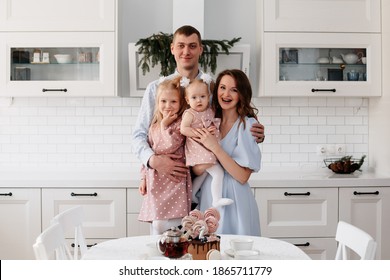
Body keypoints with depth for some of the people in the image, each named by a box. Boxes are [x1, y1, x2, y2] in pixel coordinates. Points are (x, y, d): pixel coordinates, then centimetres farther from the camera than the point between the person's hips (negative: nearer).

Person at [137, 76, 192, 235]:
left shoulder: (180, 123, -6)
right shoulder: (154, 125, 15)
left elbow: (171, 146, -18)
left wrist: (165, 125, -9)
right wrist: (144, 178, 16)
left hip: (173, 181, -7)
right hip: (155, 183, 7)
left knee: (162, 225, -13)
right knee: (155, 225, 10)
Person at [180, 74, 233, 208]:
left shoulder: (210, 111, 10)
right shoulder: (189, 114, -11)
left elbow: (214, 125, 26)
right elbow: (183, 129, -22)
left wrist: (214, 129, 5)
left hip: (209, 149, 8)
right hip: (198, 150, -8)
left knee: (203, 173, 24)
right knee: (218, 173, -13)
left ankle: (192, 195, 39)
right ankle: (216, 200, -7)